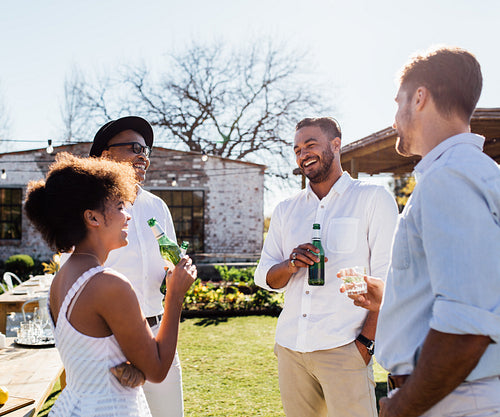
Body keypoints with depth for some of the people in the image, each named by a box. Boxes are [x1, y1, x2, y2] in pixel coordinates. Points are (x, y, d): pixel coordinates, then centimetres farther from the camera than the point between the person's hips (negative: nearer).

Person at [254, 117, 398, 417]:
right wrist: (290, 265, -10)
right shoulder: (285, 210, 15)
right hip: (290, 347, 4)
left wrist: (365, 342, -13)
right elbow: (264, 277, 12)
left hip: (343, 348, -4)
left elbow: (386, 279, -5)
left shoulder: (373, 198, 1)